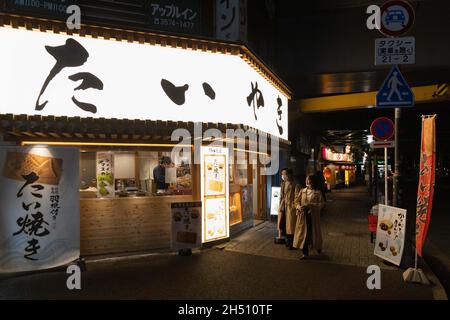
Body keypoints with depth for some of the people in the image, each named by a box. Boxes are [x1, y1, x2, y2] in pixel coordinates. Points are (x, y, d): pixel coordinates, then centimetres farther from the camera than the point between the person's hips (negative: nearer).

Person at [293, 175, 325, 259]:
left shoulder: (317, 192, -3)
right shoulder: (302, 191, 6)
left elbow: (321, 204, -9)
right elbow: (296, 201, 7)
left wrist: (310, 205, -20)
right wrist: (299, 207, -15)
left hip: (313, 216, -2)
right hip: (303, 215, 2)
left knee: (314, 232, 10)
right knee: (303, 233, 1)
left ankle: (317, 247, 38)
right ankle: (305, 252, 10)